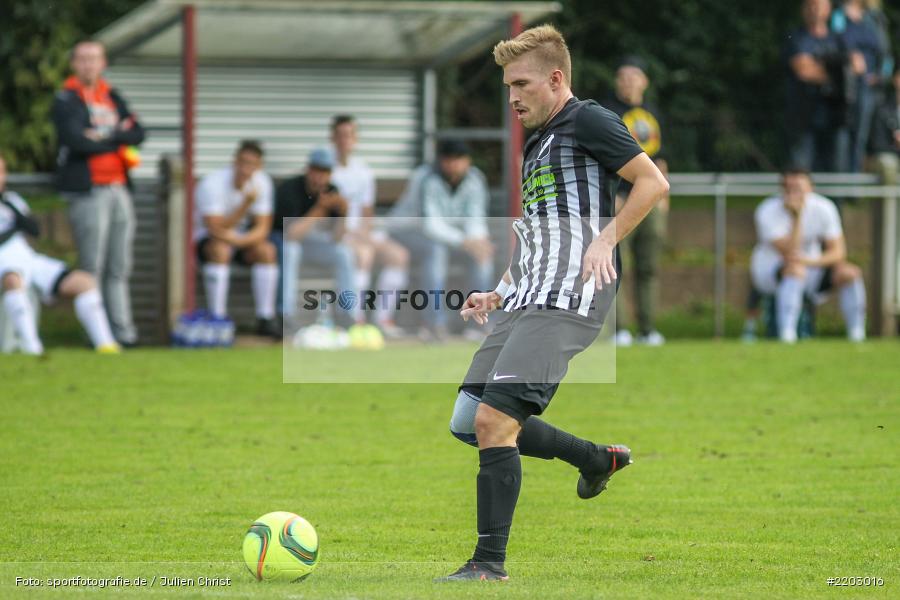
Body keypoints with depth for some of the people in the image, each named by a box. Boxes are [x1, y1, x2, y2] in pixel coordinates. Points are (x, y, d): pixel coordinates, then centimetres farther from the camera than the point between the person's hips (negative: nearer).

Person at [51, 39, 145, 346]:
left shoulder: (112, 97, 17)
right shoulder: (66, 100, -1)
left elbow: (137, 133, 5)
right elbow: (76, 140, -16)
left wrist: (103, 137, -9)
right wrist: (117, 139, -4)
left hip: (119, 189, 6)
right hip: (88, 191, -6)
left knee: (120, 268, 6)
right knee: (92, 268, -7)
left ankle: (122, 329, 8)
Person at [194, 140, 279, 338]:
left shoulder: (261, 182, -10)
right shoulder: (213, 184, -25)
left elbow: (262, 228, -13)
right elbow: (215, 228, -31)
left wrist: (239, 240, -33)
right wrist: (246, 204, -40)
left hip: (242, 235, 4)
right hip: (207, 238, -4)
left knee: (267, 251, -23)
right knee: (220, 249, -36)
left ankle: (265, 319, -19)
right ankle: (218, 319, -33)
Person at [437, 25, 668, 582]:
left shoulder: (587, 122, -2)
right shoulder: (536, 145, 25)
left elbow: (654, 182, -11)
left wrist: (606, 241, -19)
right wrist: (498, 296, 20)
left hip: (567, 304, -10)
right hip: (526, 303, 10)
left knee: (493, 419, -19)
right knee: (469, 422, 7)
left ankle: (490, 563, -13)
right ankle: (598, 459, 24)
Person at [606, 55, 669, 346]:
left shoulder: (651, 113, 17)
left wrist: (662, 195, 16)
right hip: (619, 195, -6)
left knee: (649, 265, 5)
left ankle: (648, 329, 9)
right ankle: (618, 328, -9)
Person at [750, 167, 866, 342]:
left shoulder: (824, 208, -9)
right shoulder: (768, 212, -20)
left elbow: (838, 252, -10)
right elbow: (789, 255, -27)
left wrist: (812, 261, -30)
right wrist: (797, 217, -36)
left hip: (811, 270, 4)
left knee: (851, 272, -19)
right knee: (796, 269, -38)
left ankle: (857, 334, -12)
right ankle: (786, 334, -42)